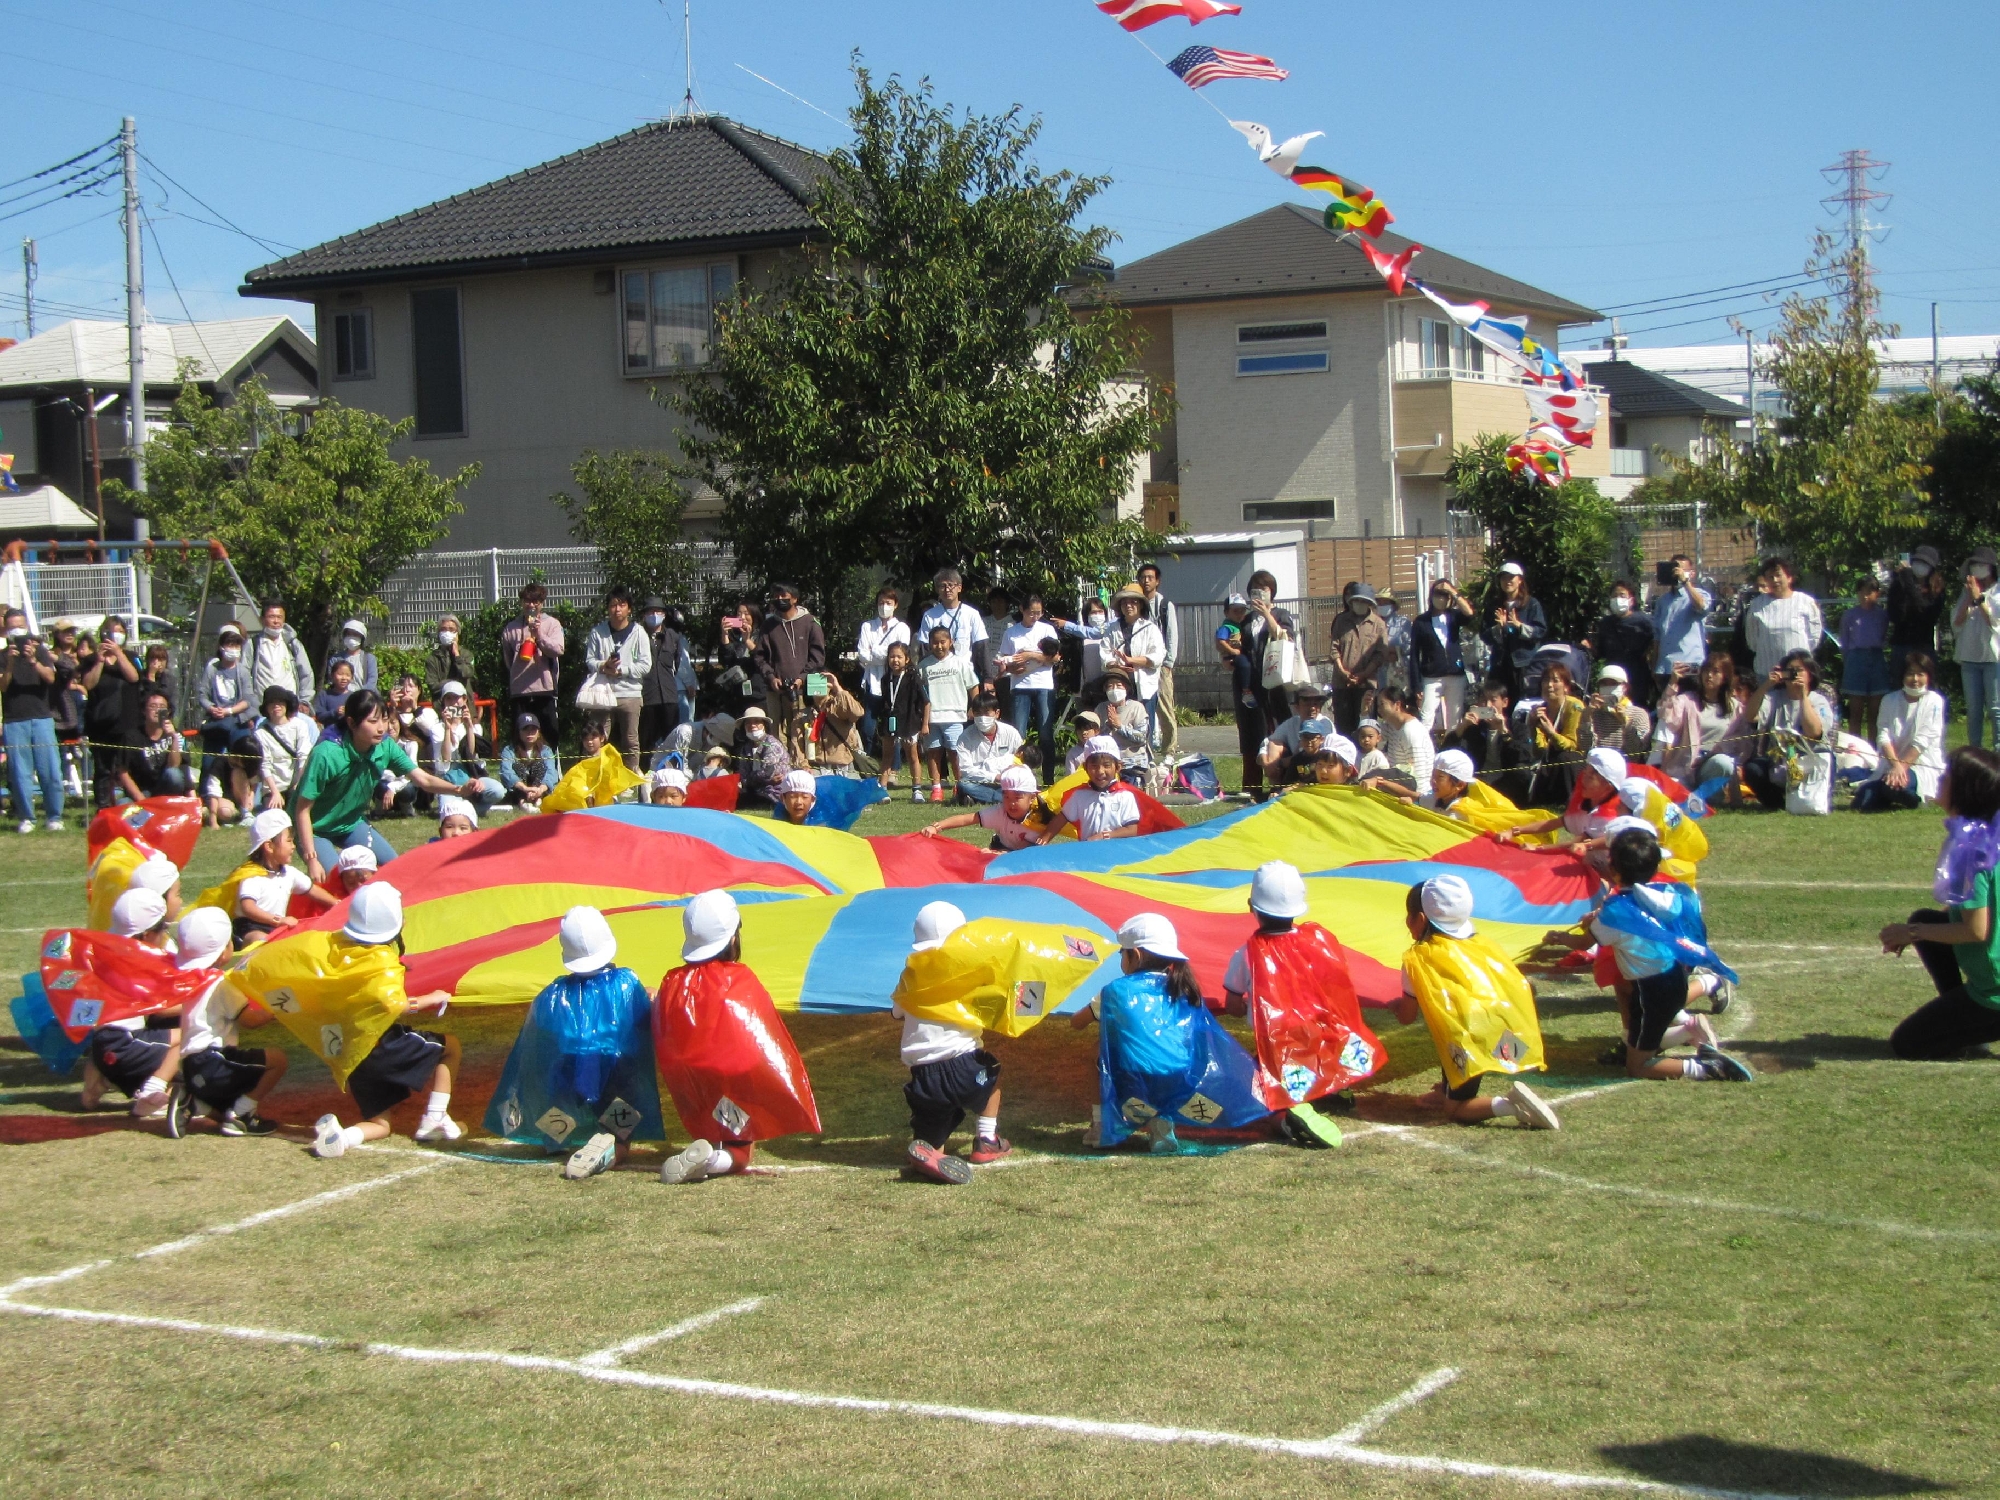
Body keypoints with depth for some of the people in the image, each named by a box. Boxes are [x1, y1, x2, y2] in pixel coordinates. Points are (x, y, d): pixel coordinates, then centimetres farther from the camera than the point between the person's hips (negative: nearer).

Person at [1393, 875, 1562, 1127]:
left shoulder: (1418, 959, 3)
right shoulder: (1477, 943, 19)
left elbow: (1407, 1017, 9)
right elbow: (1519, 986, 21)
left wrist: (1396, 1005, 30)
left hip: (1469, 1043, -7)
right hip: (1507, 1037, 7)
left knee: (1455, 1110, 4)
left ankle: (1511, 1104, -21)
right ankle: (1449, 1089, 34)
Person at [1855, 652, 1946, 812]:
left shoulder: (1934, 701, -4)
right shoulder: (1890, 701, 7)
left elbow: (1922, 741, -12)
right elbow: (1884, 736, -6)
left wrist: (1902, 765, -19)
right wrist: (1895, 764, -22)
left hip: (1924, 766, -4)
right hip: (1891, 765, 4)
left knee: (1892, 787, -35)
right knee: (1862, 802, -18)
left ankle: (1917, 799, -2)